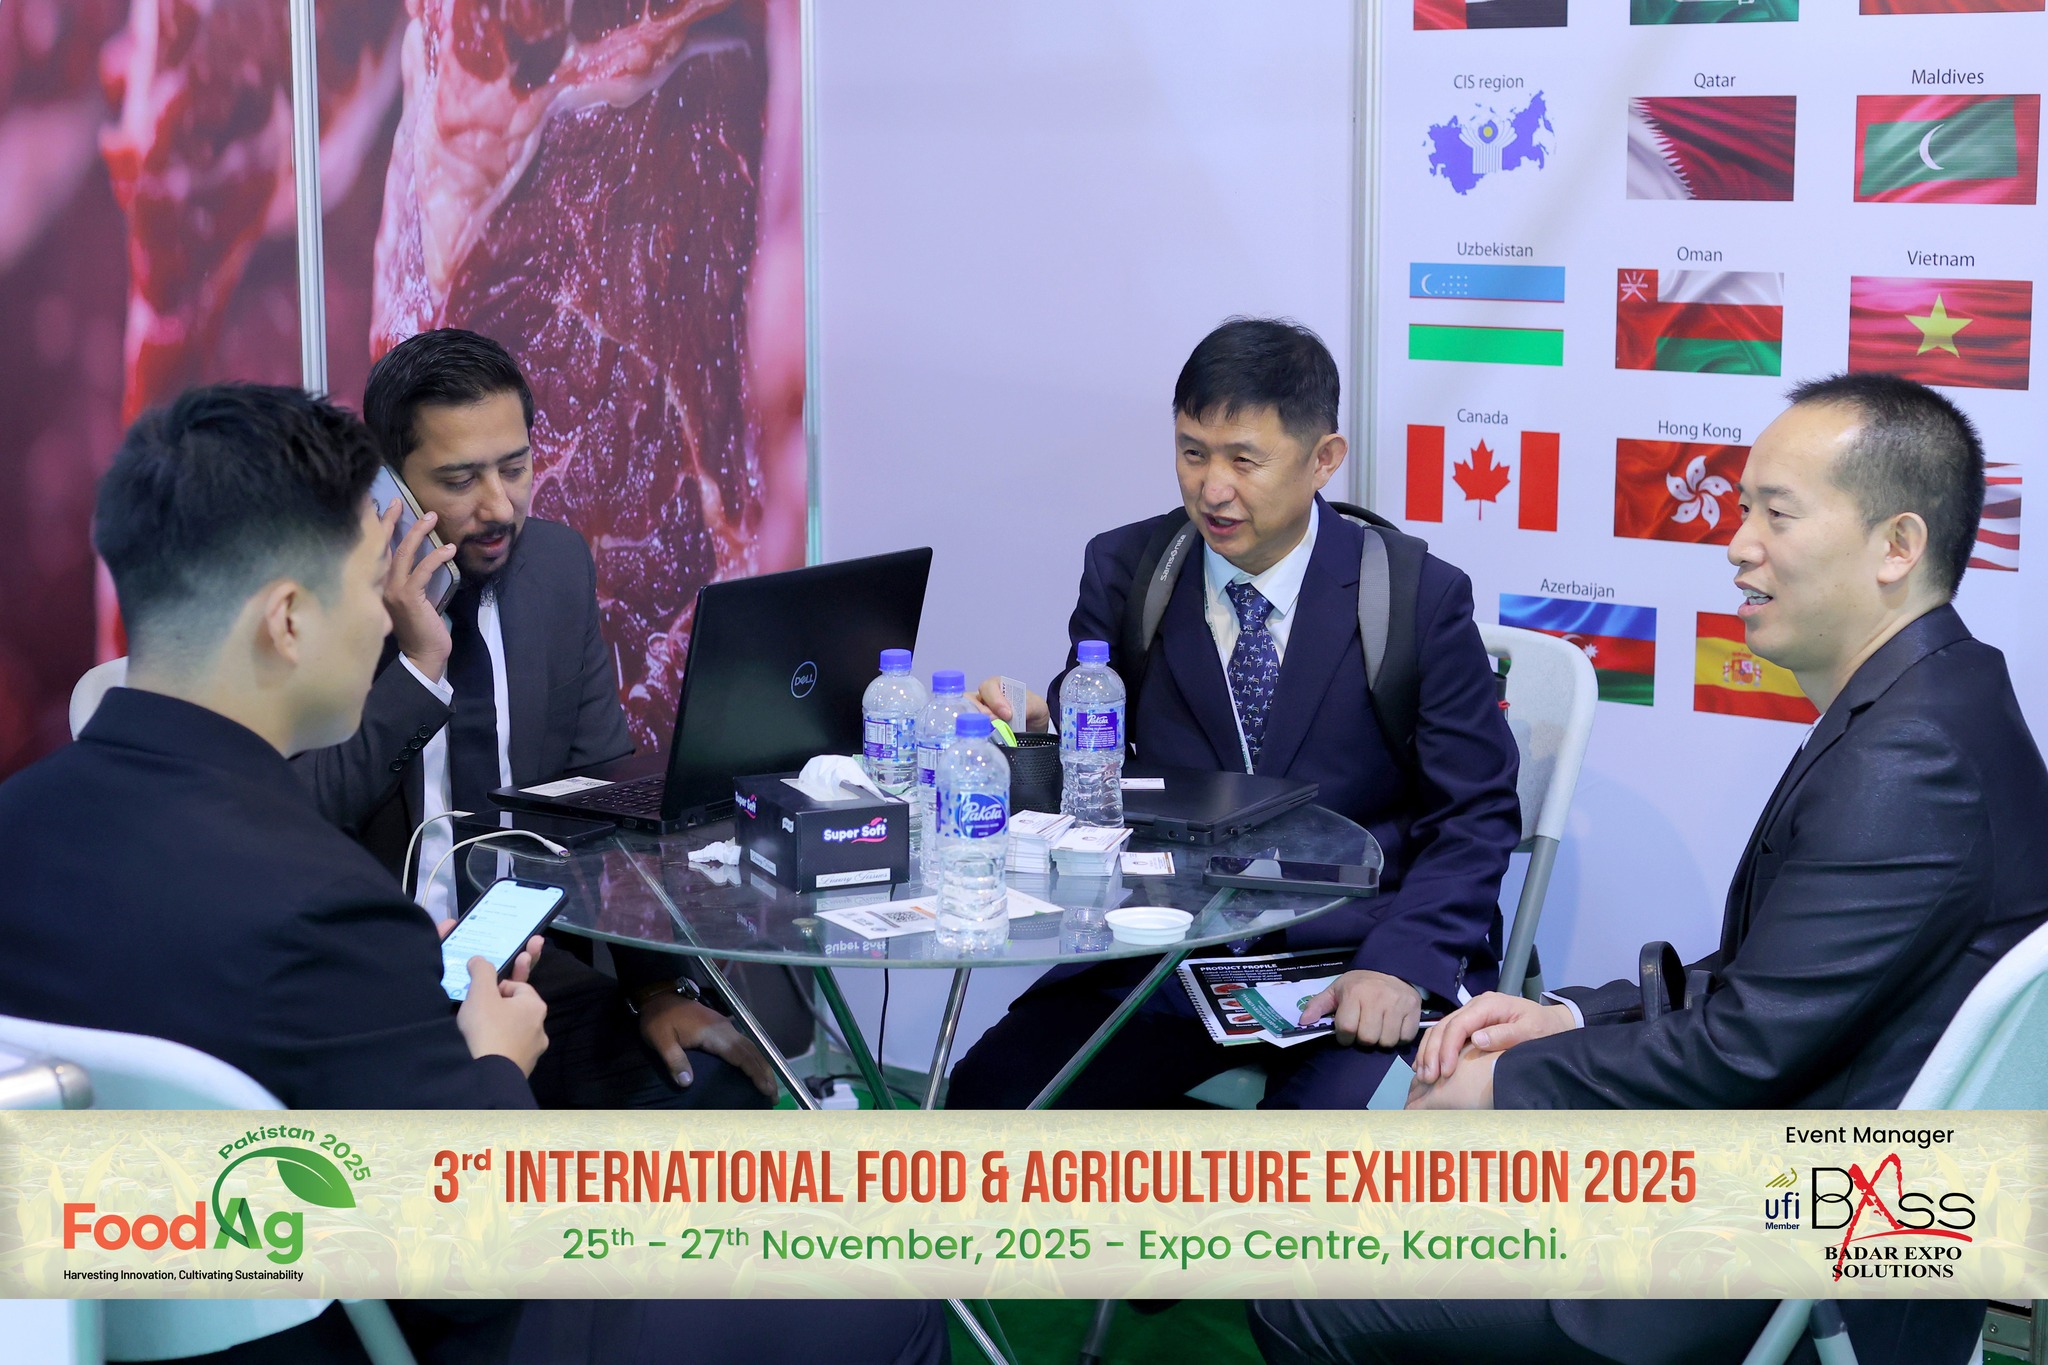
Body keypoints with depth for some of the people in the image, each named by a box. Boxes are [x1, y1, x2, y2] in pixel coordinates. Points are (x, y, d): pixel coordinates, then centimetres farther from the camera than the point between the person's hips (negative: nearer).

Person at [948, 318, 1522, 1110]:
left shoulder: (1420, 598, -4)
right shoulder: (1123, 572, 4)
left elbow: (1475, 816, -4)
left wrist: (1401, 965, -20)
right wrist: (1038, 732, -18)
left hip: (1352, 956, -3)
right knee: (989, 1092, -16)